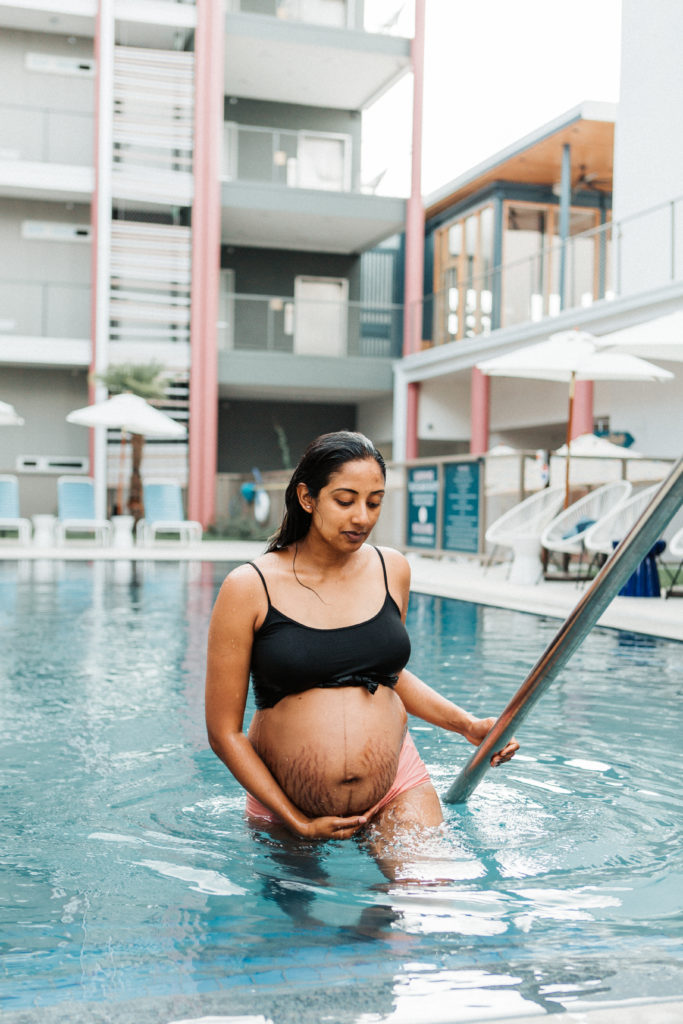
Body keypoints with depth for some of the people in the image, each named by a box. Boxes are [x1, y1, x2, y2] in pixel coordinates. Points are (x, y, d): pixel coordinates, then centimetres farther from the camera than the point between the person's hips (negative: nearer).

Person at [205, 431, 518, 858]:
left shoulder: (392, 570, 3)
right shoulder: (249, 587, -11)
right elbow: (224, 732, -7)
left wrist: (469, 725, 9)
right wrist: (299, 823, -9)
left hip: (397, 787, 2)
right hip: (285, 804, -2)